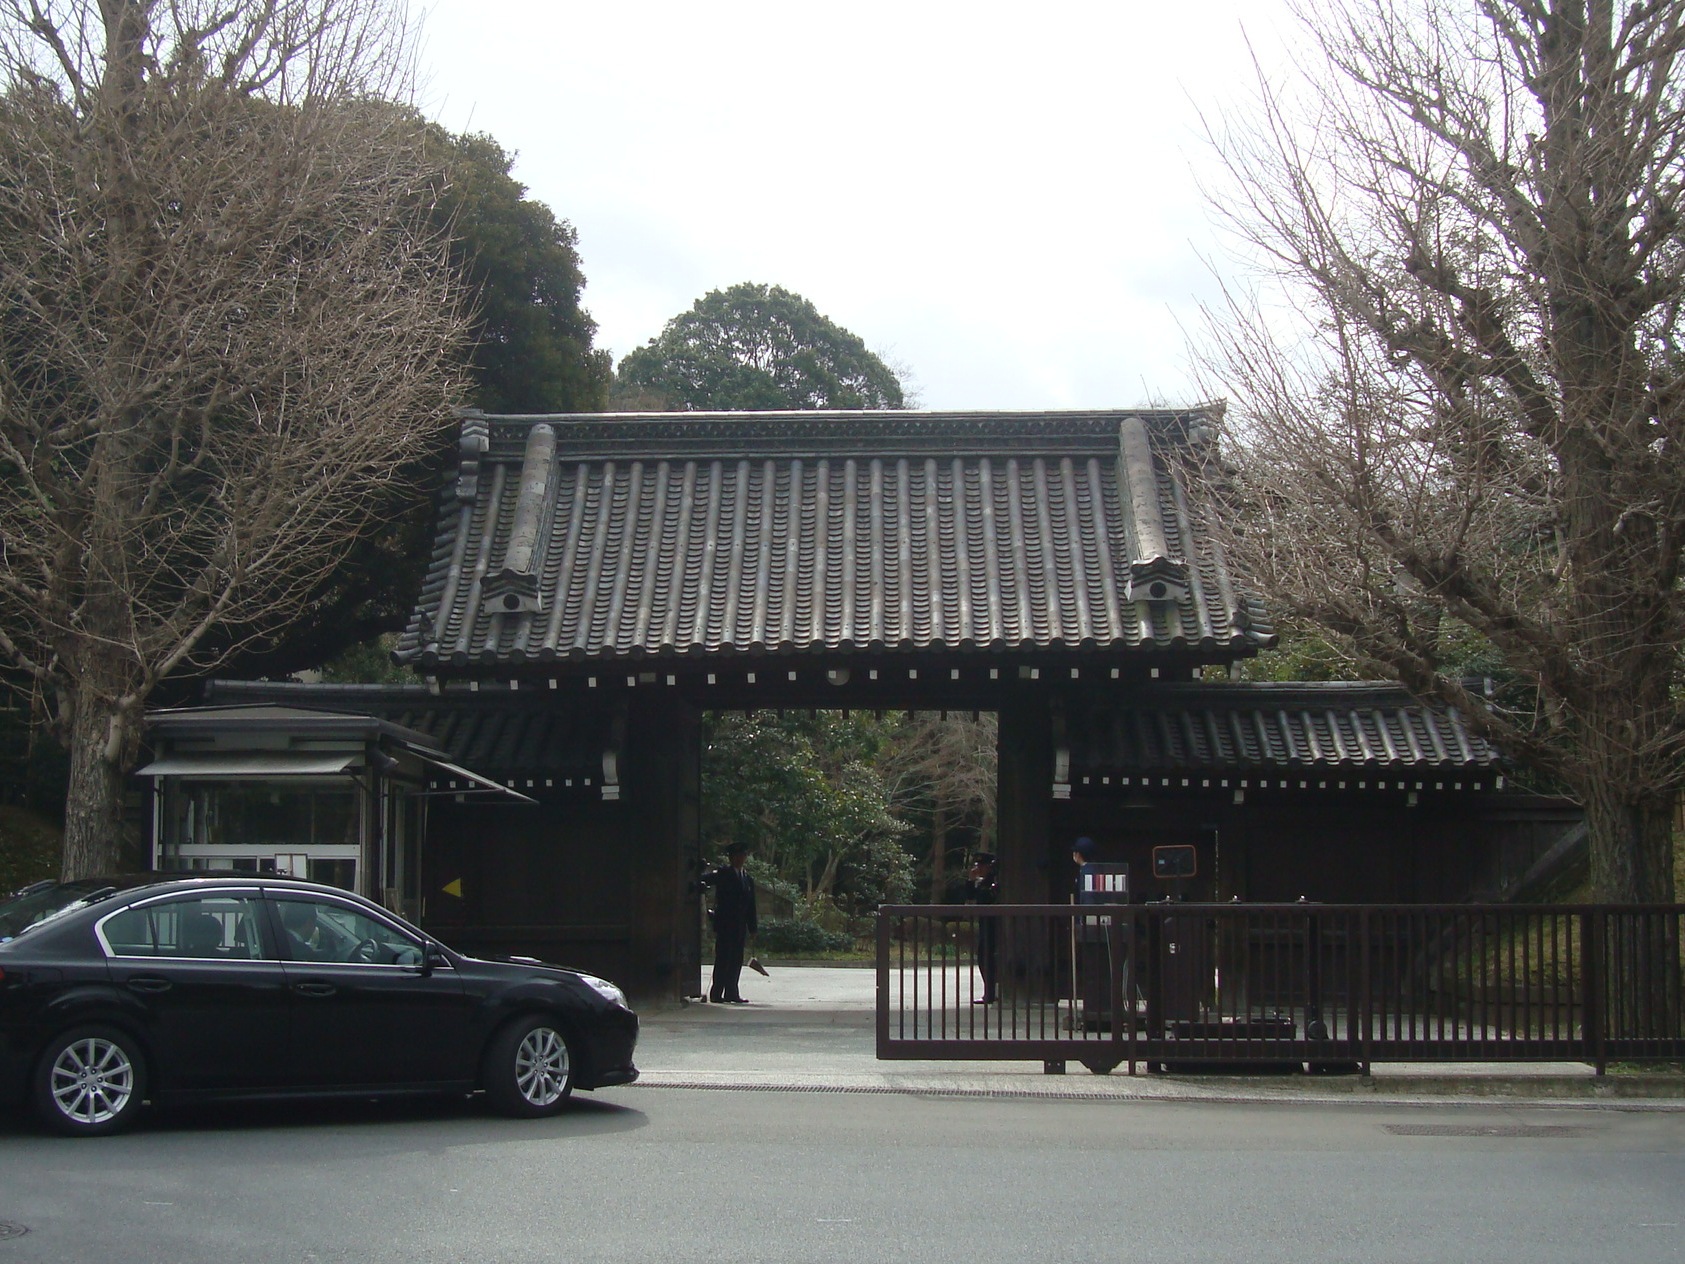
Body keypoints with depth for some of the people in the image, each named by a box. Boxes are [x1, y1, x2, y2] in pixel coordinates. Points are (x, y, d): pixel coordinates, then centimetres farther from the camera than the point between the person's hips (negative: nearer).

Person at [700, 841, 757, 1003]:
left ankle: (731, 993, 7)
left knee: (736, 960, 3)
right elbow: (702, 880, -8)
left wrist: (752, 928, 11)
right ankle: (716, 994, -4)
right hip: (724, 923, -5)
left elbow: (751, 906, 15)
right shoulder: (722, 873, 1)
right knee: (722, 959, -6)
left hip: (740, 926, 5)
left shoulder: (748, 879, 16)